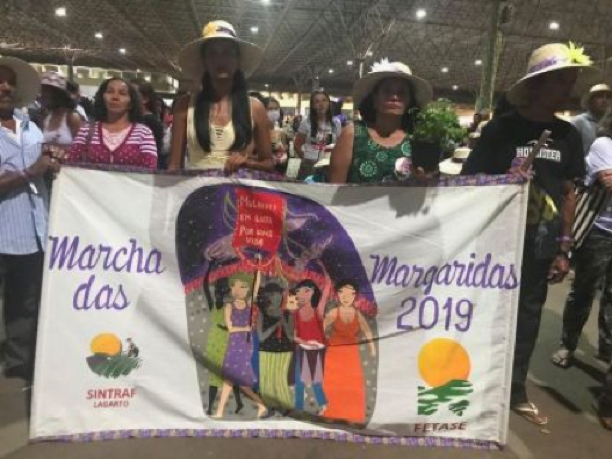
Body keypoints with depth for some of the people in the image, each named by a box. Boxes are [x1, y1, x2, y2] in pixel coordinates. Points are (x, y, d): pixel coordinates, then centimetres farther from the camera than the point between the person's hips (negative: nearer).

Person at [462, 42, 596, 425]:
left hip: (540, 247, 5)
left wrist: (564, 248, 8)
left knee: (528, 317, 14)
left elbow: (568, 193, 10)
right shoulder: (501, 128, -8)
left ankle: (516, 391, 32)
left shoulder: (568, 135, 5)